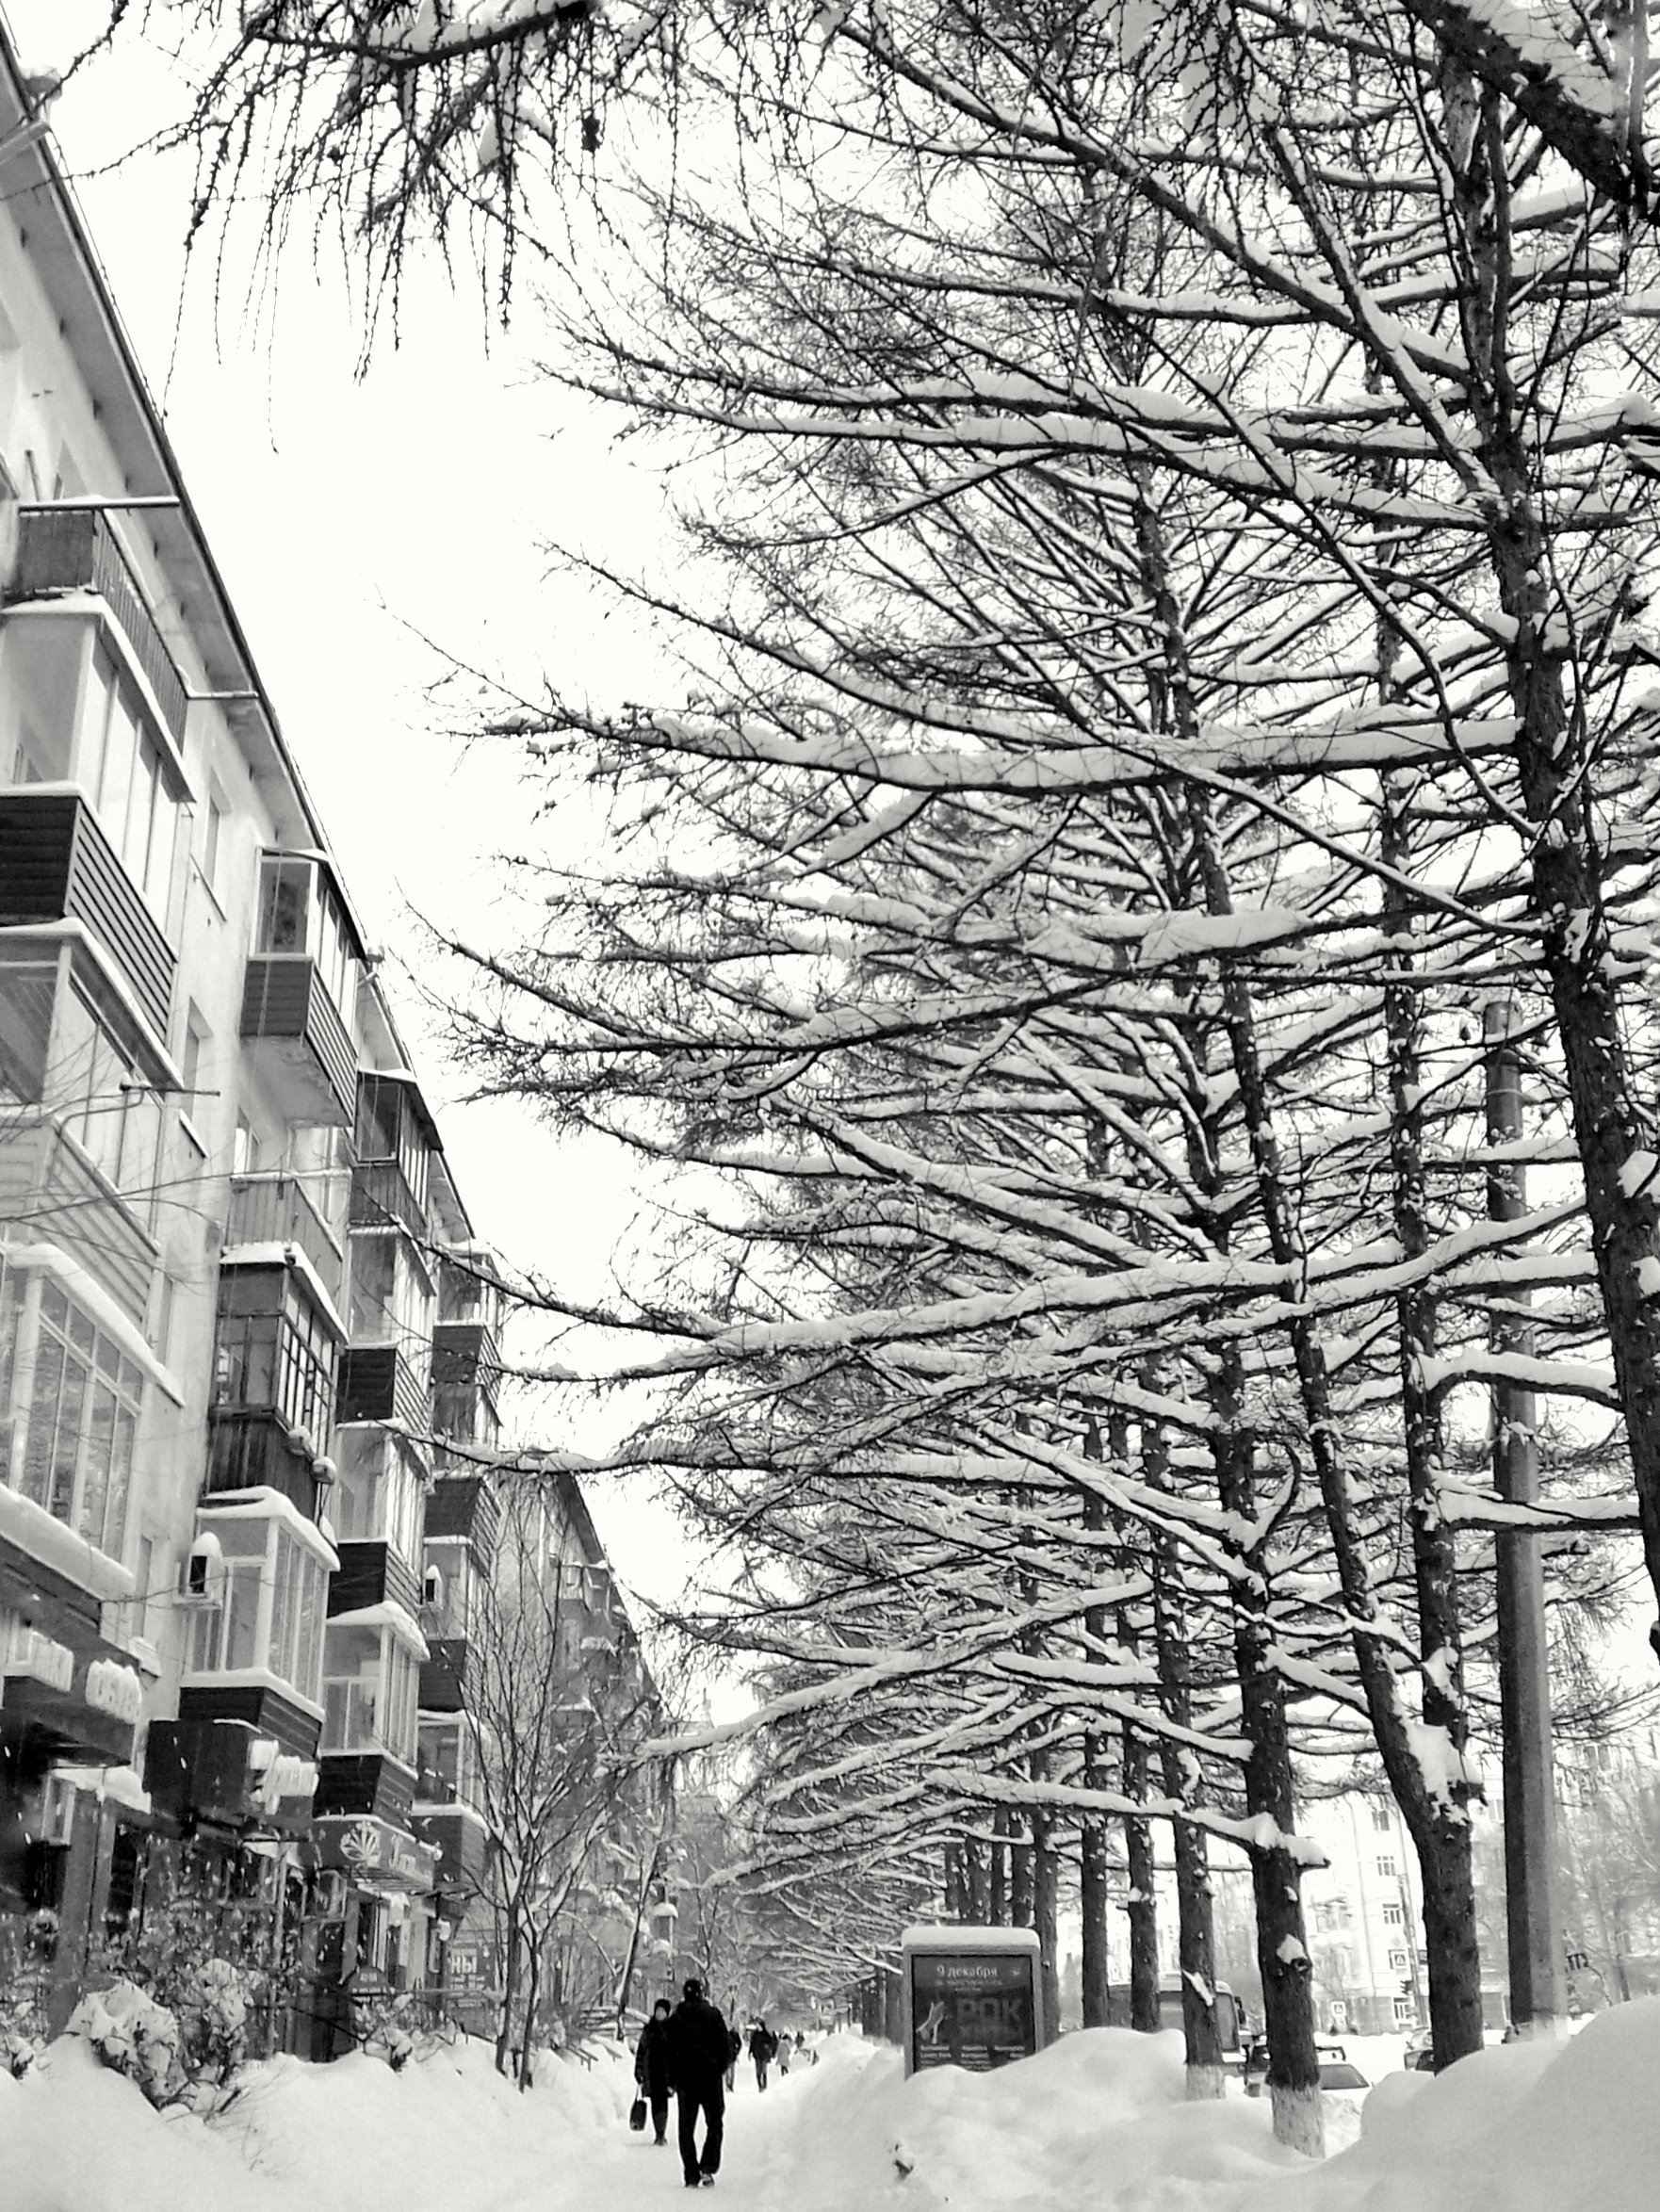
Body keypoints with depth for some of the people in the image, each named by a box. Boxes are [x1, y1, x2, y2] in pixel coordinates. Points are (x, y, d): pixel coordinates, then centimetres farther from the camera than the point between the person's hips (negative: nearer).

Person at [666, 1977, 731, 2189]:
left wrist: (671, 2080, 7)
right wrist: (720, 2069, 9)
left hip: (684, 2078, 1)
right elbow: (724, 2044, -3)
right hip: (710, 2076, -1)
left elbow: (670, 2050, 2)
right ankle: (708, 2167, -8)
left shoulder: (675, 2018, 3)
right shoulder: (713, 2015, -1)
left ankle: (691, 2176, 1)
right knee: (715, 2124, 9)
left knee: (686, 2128, 8)